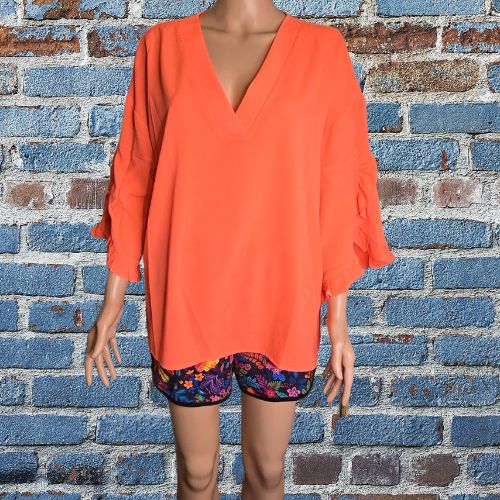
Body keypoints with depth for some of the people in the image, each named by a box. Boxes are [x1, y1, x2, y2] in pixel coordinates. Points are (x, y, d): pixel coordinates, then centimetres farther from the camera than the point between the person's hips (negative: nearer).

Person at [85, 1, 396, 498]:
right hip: (185, 301, 1)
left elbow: (337, 191, -2)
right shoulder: (162, 46, -1)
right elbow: (134, 176, 2)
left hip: (282, 303, 0)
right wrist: (113, 299, 2)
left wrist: (338, 318, -1)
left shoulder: (323, 50, -3)